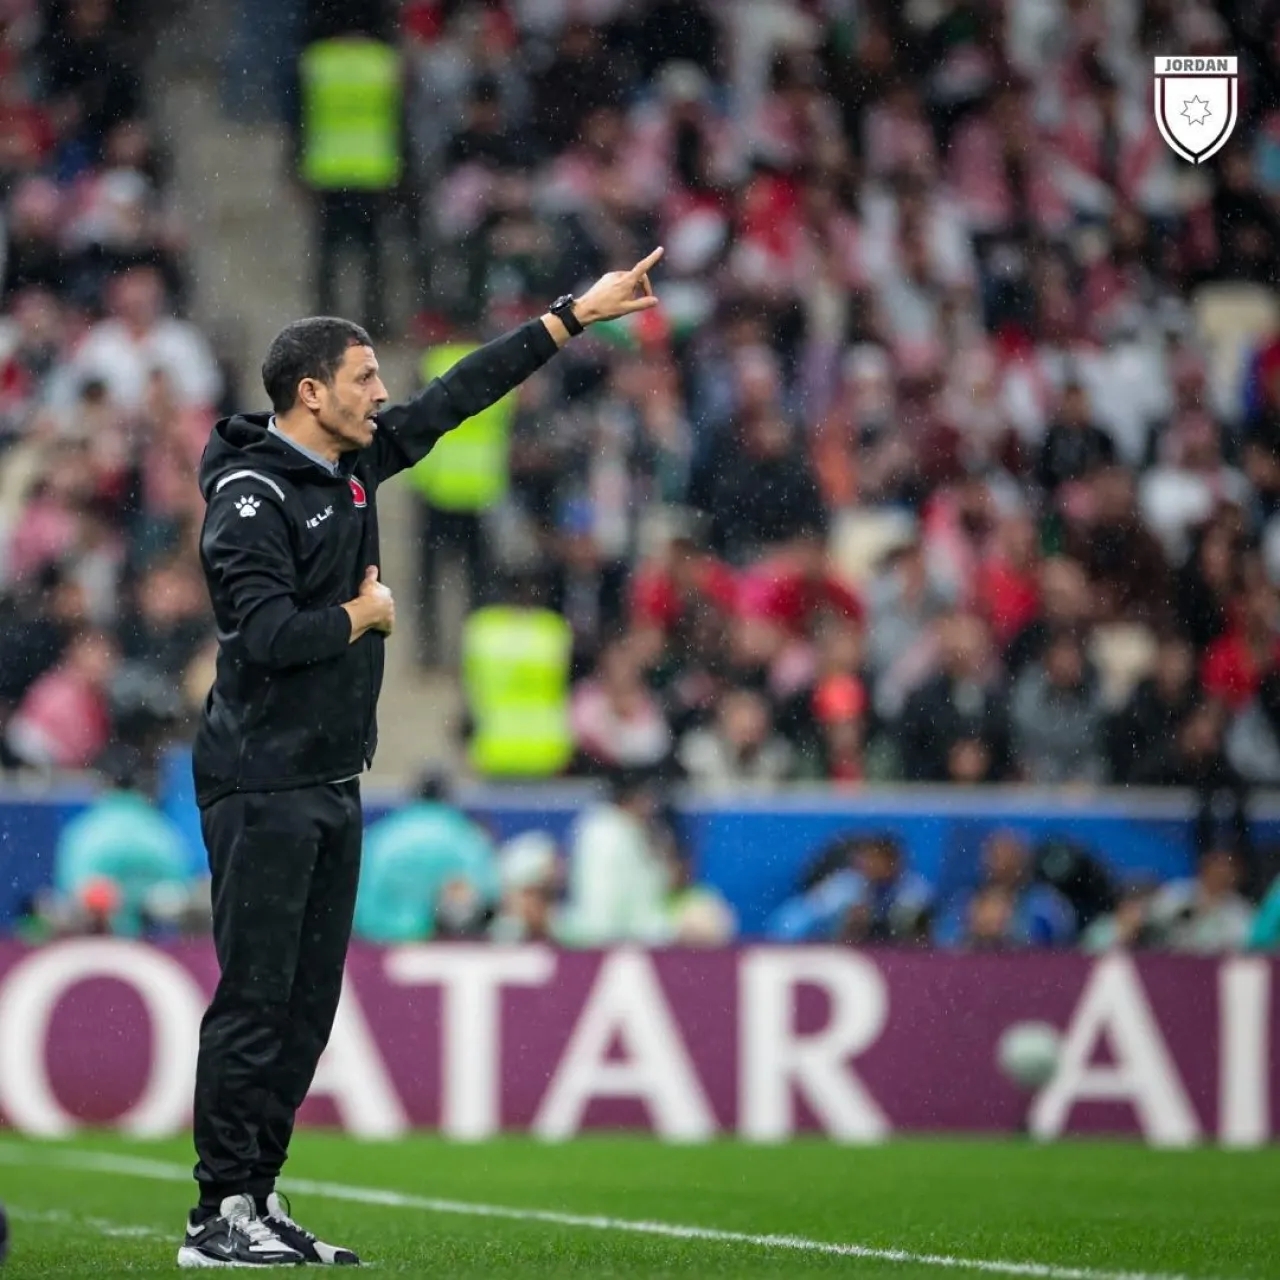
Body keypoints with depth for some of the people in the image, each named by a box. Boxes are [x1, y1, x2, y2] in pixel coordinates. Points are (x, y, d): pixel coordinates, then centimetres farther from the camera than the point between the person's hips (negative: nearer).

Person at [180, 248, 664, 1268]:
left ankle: (259, 1196, 13)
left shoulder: (355, 464, 11)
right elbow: (266, 631, -24)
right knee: (255, 998, -9)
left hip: (333, 782, 9)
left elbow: (462, 393, 19)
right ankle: (221, 1214, -6)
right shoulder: (251, 495, -14)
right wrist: (362, 616, -8)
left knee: (310, 1001, 9)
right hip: (264, 786, -9)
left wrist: (576, 315, 20)